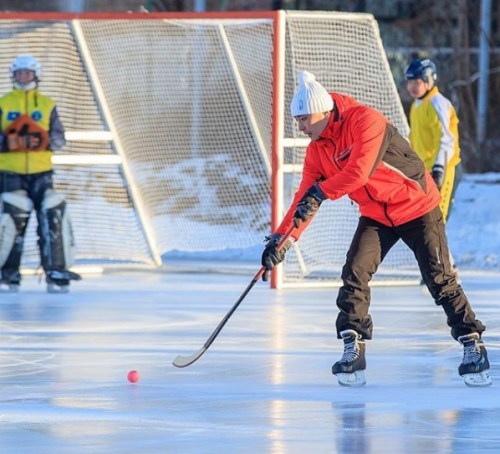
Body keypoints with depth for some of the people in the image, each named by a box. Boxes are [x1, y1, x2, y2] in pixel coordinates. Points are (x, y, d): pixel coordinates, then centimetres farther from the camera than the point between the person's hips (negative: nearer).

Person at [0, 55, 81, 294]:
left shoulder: (47, 105, 11)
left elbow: (59, 138, 4)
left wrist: (43, 142, -16)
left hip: (41, 173, 1)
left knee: (53, 215, -12)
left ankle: (56, 272, -7)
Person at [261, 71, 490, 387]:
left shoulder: (365, 120, -24)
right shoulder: (317, 149, -2)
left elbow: (359, 171, -34)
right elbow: (306, 196, -4)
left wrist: (320, 192, -33)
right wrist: (284, 238, -14)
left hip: (417, 207, -6)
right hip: (375, 215, 6)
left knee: (440, 279, -5)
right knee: (354, 273, -11)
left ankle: (473, 344, 7)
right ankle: (354, 348, -5)